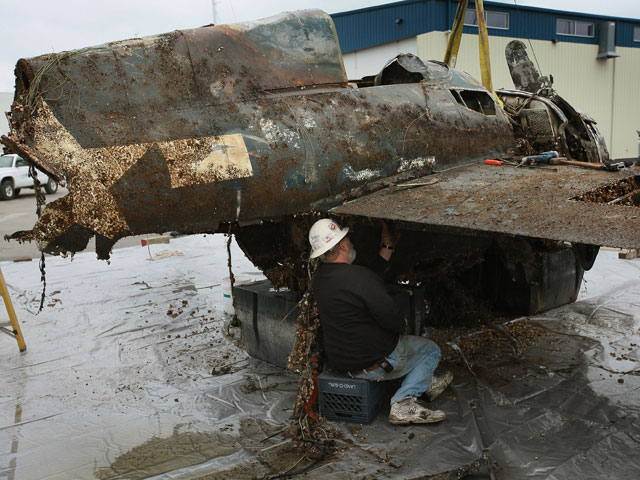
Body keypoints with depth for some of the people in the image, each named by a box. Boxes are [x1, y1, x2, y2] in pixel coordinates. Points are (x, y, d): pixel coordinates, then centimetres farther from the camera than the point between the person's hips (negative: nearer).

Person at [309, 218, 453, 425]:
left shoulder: (320, 276, -1)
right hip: (373, 365, -8)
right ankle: (403, 403, 4)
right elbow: (393, 321, -24)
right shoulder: (359, 276, -29)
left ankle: (427, 383, 37)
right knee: (431, 350, 14)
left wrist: (387, 246, 16)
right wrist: (403, 322, 0)